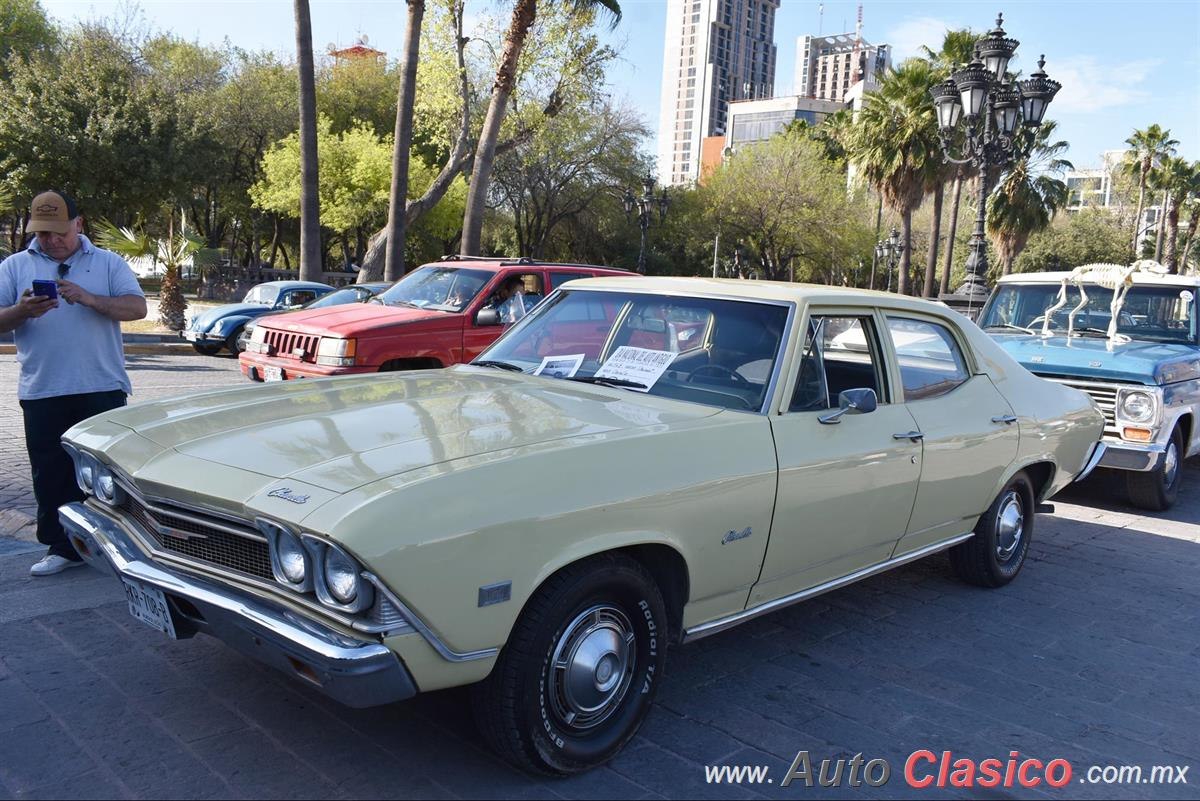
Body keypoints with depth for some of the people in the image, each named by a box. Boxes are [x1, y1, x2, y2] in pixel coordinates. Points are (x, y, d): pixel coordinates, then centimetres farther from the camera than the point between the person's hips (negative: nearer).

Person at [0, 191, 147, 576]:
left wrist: (89, 298, -18)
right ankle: (63, 547, 17)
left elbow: (137, 308, -5)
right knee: (51, 475, 6)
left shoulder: (108, 263, 6)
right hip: (42, 393, 2)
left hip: (102, 388, -1)